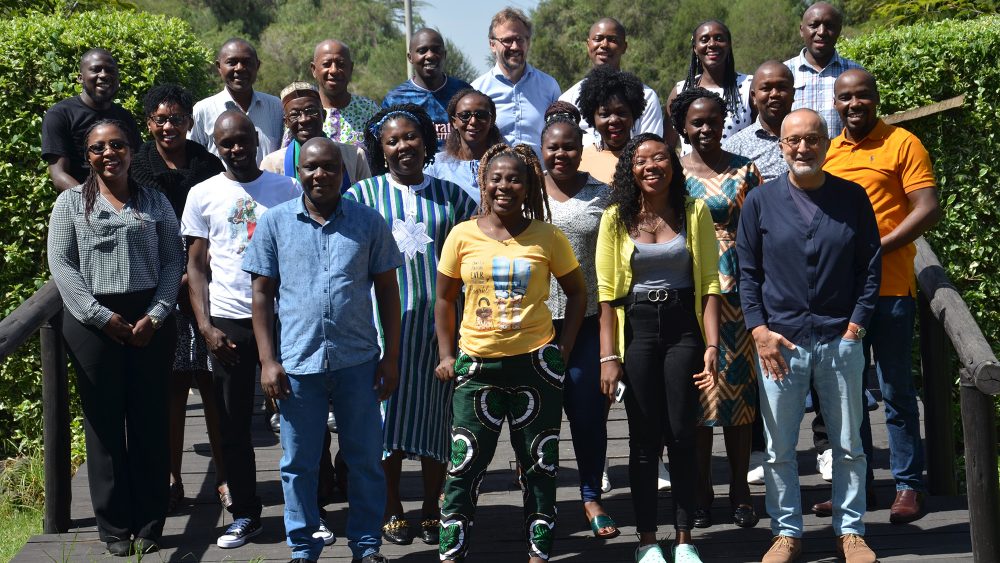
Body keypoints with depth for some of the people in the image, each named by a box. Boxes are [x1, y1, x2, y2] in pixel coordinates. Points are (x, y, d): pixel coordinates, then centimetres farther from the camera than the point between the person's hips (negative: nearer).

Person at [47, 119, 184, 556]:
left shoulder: (155, 202, 10)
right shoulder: (71, 202, 6)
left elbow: (173, 260, 5)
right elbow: (61, 264, -2)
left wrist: (156, 315, -8)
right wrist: (102, 316, -11)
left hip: (150, 320, 1)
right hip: (93, 321, -1)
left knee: (150, 421, 3)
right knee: (104, 422, 2)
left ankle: (150, 524, 12)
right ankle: (115, 527, 10)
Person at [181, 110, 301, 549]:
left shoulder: (288, 190, 4)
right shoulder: (203, 195, 5)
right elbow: (197, 267, 6)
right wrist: (205, 326, -4)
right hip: (227, 322, 1)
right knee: (233, 425, 6)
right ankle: (245, 515, 17)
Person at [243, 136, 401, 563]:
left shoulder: (368, 222, 3)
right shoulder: (275, 222, 3)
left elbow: (387, 290, 7)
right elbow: (262, 294, 4)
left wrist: (391, 357, 3)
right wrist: (268, 361, -2)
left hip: (358, 362, 0)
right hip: (297, 363, 0)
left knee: (365, 459, 9)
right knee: (299, 463, 8)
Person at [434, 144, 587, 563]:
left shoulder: (547, 237, -1)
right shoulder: (463, 236, 1)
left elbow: (577, 293, 9)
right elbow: (445, 299, 10)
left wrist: (563, 351, 1)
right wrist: (446, 355, 4)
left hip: (535, 363, 0)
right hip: (477, 363, 0)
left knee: (539, 464, 7)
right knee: (465, 462, 0)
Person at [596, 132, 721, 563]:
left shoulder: (695, 212, 2)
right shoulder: (616, 218, 1)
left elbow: (710, 282, -1)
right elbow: (607, 292, -2)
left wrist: (712, 345, -10)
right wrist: (609, 355, -7)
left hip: (683, 326, 0)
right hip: (636, 328, 0)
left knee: (682, 434, 2)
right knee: (644, 436, 5)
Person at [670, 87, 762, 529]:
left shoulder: (744, 171, 5)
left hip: (737, 289, 0)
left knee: (739, 386, 3)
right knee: (696, 388, 2)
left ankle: (739, 489, 14)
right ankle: (701, 490, 13)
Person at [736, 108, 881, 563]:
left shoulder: (853, 197, 3)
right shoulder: (760, 201, 2)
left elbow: (870, 266, 5)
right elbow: (748, 272, 4)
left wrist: (856, 325, -4)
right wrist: (759, 330, -6)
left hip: (840, 340, 1)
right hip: (779, 340, 0)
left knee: (849, 445, 9)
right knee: (778, 449, 6)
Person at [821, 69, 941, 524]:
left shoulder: (901, 144, -3)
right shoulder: (826, 152, 14)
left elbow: (928, 208, -10)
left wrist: (876, 248, -17)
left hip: (889, 286, -6)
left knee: (896, 390, 0)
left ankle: (909, 485, 9)